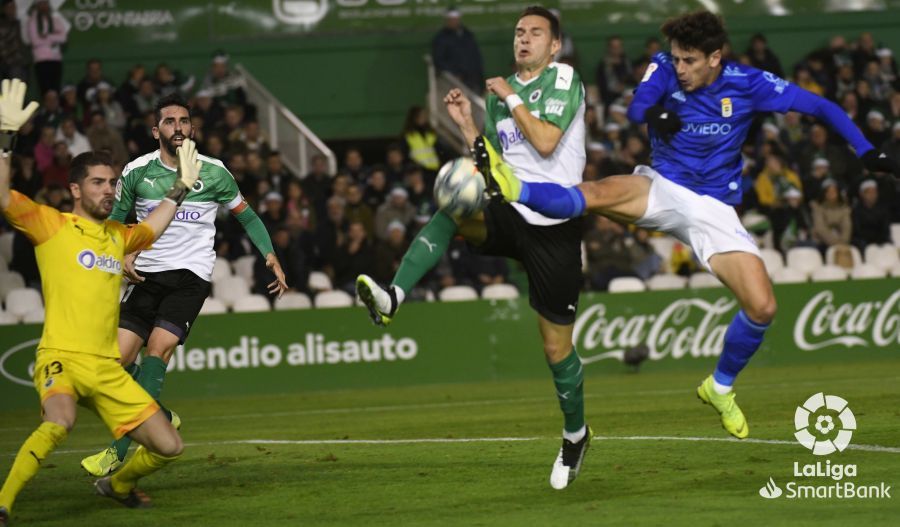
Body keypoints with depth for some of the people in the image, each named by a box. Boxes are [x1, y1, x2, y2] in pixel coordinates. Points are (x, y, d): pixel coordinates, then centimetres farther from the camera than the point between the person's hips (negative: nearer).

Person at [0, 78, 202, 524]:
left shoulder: (117, 235, 18)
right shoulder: (50, 225, 1)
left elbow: (150, 229, 42)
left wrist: (180, 188, 37)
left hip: (107, 367, 6)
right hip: (61, 357, -6)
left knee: (168, 446, 5)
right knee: (60, 422, -38)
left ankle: (118, 484, 36)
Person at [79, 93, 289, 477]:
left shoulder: (213, 172, 0)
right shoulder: (136, 172, 2)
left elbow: (246, 216, 12)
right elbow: (113, 223, 12)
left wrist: (270, 256, 0)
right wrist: (121, 255, -8)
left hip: (191, 275, -3)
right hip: (147, 274, 3)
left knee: (158, 348, -21)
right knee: (118, 358, -8)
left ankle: (119, 452, -25)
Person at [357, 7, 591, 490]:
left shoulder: (564, 80, -7)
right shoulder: (501, 92, 12)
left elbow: (546, 143, -21)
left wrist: (511, 98, -13)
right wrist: (466, 123, 4)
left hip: (554, 227, -5)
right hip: (509, 213, 5)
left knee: (556, 345, 2)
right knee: (450, 211, -28)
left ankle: (575, 434, 24)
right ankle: (391, 298, -41)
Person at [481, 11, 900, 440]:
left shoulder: (747, 83, -7)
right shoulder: (665, 68, -5)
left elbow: (820, 107, -3)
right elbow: (636, 109, -22)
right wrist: (654, 114, -45)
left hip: (713, 209, 1)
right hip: (661, 190, -1)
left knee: (762, 307, -12)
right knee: (601, 193, -34)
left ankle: (721, 387, 12)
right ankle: (514, 188, -56)